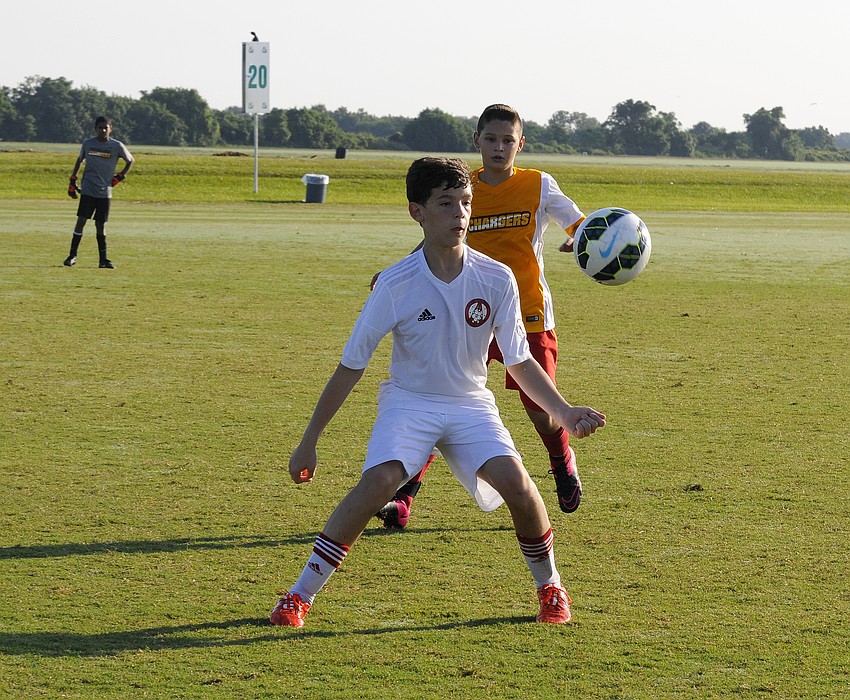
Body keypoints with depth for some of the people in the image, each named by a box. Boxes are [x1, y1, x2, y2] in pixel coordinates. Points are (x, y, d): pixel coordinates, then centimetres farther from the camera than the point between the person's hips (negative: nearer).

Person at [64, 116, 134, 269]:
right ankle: (72, 255, 0)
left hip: (105, 192, 0)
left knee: (101, 224, 3)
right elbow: (79, 160, 19)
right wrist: (72, 180, 16)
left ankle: (103, 259, 9)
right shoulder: (88, 143, 3)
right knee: (81, 220, -6)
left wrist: (119, 177, 3)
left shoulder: (117, 146, -1)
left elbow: (131, 161, 12)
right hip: (88, 190, 0)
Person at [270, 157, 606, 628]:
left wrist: (564, 413, -15)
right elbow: (351, 366, -9)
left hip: (471, 404, 2)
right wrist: (309, 442, -6)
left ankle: (550, 588, 5)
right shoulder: (396, 284, -17)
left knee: (514, 481, -22)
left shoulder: (497, 280, -12)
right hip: (409, 400, -2)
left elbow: (520, 363, -1)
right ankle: (299, 596, -18)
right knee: (380, 480, -28)